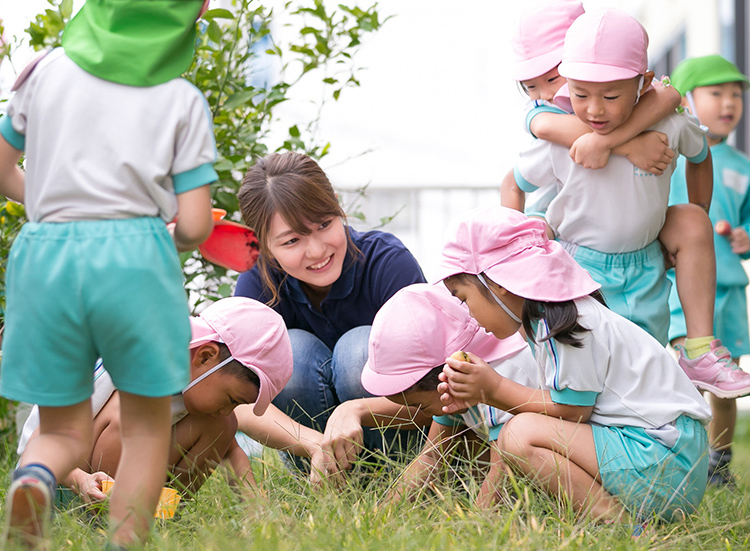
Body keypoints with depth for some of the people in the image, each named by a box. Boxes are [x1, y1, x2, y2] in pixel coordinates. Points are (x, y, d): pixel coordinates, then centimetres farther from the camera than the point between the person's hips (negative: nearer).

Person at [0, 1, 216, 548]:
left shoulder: (49, 71, 11)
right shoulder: (183, 101, 6)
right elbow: (195, 224, 1)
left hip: (45, 257, 2)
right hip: (135, 256, -2)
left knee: (65, 435, 13)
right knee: (147, 425, 17)